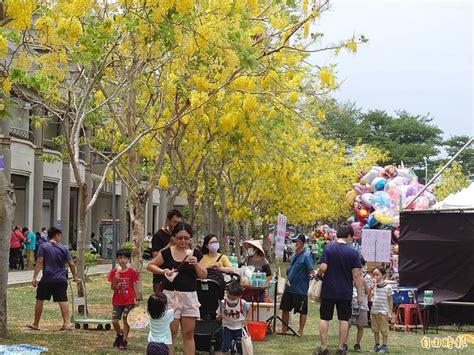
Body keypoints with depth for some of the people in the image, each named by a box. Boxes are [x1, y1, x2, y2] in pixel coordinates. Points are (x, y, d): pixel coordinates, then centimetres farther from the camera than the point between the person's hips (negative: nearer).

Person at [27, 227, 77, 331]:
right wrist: (75, 276, 17)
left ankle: (35, 324, 20)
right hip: (61, 279, 1)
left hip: (47, 279, -1)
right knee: (63, 301, 3)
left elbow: (39, 262, -8)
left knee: (40, 300, 12)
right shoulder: (63, 248, 5)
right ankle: (66, 323, -4)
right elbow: (71, 264, 3)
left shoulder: (43, 247, 0)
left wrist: (34, 277, -9)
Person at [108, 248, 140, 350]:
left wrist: (136, 299, -5)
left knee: (126, 321, 1)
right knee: (115, 321, 0)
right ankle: (119, 335, 28)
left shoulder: (132, 272, -5)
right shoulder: (114, 272, 0)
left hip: (129, 301, -2)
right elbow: (112, 287, 0)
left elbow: (134, 286, -1)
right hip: (117, 301, 2)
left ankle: (124, 341, 12)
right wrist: (115, 279, -19)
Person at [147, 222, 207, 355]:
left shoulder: (196, 253, 2)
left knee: (189, 334, 7)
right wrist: (163, 271, -12)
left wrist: (196, 264, -16)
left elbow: (204, 275, 2)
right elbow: (150, 265, 6)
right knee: (171, 333, 2)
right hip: (171, 295, -2)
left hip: (190, 296, 2)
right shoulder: (167, 253, -3)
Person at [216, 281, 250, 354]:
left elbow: (248, 309, 5)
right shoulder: (223, 303, -21)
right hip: (227, 327, 0)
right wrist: (219, 317, -36)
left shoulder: (243, 303, -20)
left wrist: (245, 319, -1)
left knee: (240, 347, 5)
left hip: (239, 327, 0)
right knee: (225, 347, -7)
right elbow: (218, 317, -14)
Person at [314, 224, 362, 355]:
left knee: (324, 318, 8)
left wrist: (318, 274, 8)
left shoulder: (328, 248, -6)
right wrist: (359, 294, 1)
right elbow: (356, 275, -6)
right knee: (344, 319, 9)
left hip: (328, 290, 0)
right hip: (345, 292, 0)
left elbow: (323, 267, -14)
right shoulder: (353, 252, -5)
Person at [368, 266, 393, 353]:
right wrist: (372, 287, -4)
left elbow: (391, 301, -2)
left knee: (384, 330, 1)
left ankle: (384, 346, 8)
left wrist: (390, 313, -7)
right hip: (374, 312, 5)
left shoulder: (388, 287, -6)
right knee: (375, 330, 11)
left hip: (383, 312, -5)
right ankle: (377, 345, 19)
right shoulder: (373, 287, 8)